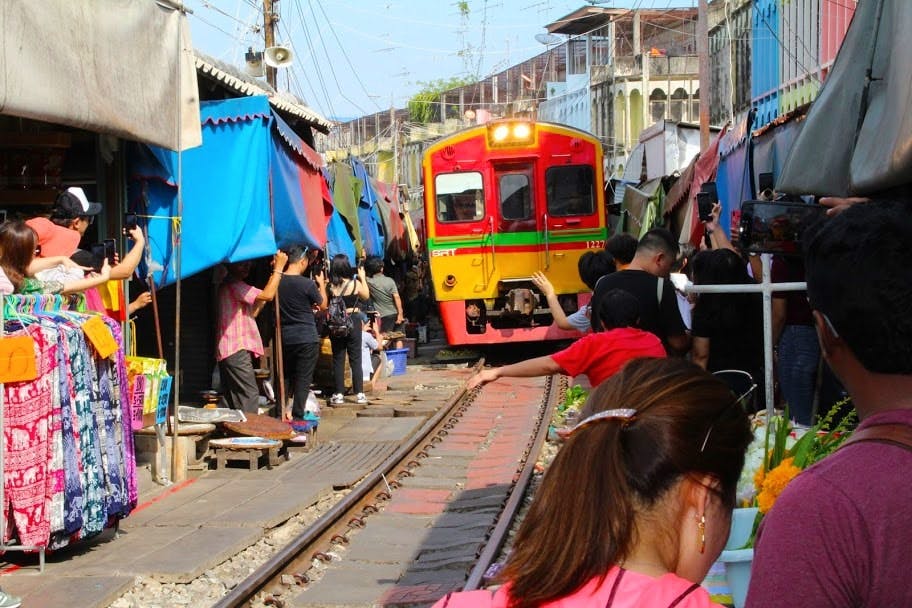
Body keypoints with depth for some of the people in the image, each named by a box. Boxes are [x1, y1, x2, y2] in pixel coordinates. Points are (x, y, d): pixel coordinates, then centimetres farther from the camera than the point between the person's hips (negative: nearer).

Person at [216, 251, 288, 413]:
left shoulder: (230, 284, 20)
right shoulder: (233, 285, -13)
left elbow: (252, 312, 21)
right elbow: (267, 295, -21)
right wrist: (278, 268, -12)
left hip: (226, 351, 11)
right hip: (237, 350, -11)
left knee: (230, 398, 10)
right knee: (249, 395, -13)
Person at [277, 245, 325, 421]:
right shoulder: (308, 284, -16)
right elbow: (323, 306, 1)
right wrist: (322, 285, 16)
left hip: (285, 337, 5)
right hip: (306, 338, -5)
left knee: (286, 376, 17)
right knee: (303, 379, 1)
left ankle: (282, 413, 19)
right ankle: (297, 416, 0)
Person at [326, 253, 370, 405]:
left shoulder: (330, 286, -6)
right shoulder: (355, 283, -9)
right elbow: (366, 296, 8)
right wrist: (363, 278, 17)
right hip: (353, 321, -1)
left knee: (338, 359, 8)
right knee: (356, 358, 6)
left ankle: (339, 394, 7)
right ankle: (359, 393, 6)